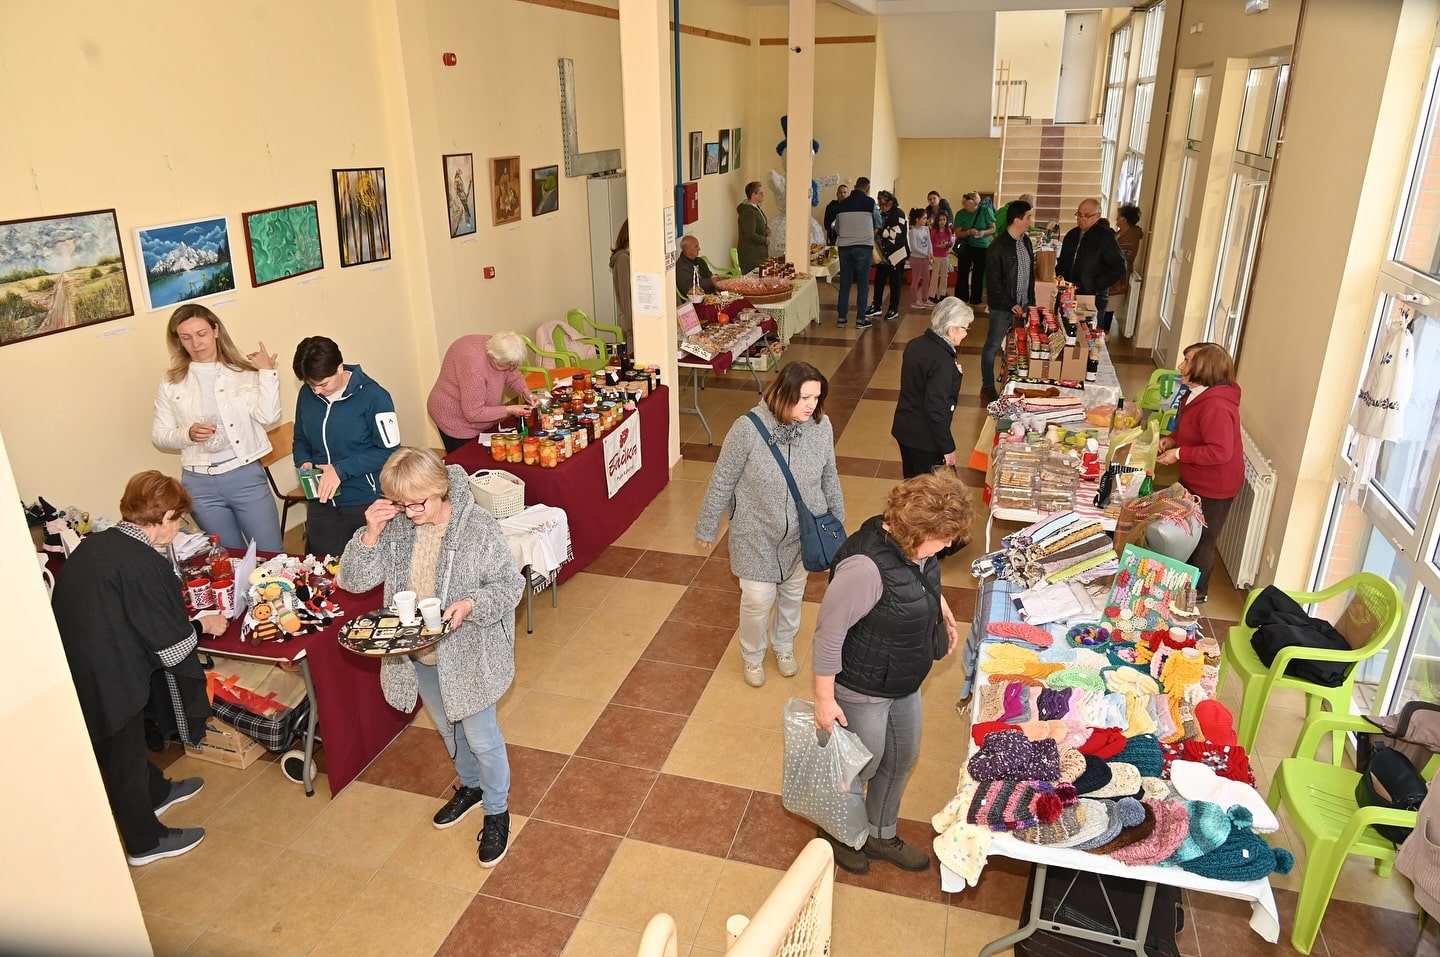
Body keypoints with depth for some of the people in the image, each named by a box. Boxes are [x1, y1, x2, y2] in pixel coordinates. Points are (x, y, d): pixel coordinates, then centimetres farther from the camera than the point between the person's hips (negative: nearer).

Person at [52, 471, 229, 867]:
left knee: (124, 746, 29)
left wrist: (183, 620, 20)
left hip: (75, 674, 8)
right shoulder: (147, 566, -22)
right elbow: (173, 650, -18)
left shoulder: (93, 545, 3)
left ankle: (156, 792, 53)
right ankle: (146, 842, 33)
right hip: (105, 682, -8)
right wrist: (202, 625, 2)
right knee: (123, 761, 13)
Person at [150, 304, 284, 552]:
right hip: (199, 483, 2)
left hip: (245, 474, -2)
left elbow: (268, 417, -13)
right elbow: (158, 435, 7)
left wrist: (267, 373, -14)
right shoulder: (171, 382, 5)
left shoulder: (243, 372, -1)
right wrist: (188, 434, -12)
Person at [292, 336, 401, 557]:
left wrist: (342, 469, -19)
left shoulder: (372, 396, -14)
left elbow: (389, 450, -14)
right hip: (321, 502, 5)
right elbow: (301, 439, 18)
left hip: (366, 502, -5)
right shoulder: (306, 395, 3)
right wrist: (304, 461, -4)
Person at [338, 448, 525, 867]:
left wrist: (471, 604, -33)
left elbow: (510, 585, -15)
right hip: (417, 656, 5)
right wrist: (370, 535, -23)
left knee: (481, 737, 10)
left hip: (468, 654, -5)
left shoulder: (478, 526, -21)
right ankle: (471, 785, 52)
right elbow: (353, 580, -8)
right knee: (447, 728, 26)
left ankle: (496, 810, 35)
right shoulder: (395, 526, -9)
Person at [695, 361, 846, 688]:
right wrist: (706, 528, -5)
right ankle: (753, 656, 40)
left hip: (803, 534, 3)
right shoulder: (748, 428, -26)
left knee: (792, 594, 23)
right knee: (757, 600, 9)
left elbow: (829, 478, 2)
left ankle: (783, 645, 52)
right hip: (757, 535, -3)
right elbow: (722, 481, -14)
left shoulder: (821, 426, -15)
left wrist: (837, 520, 12)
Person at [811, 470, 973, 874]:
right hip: (864, 689, -8)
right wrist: (825, 698, -21)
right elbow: (829, 632, -28)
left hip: (906, 682, 8)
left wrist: (940, 605, 3)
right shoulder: (867, 566, -37)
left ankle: (880, 836, 52)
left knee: (902, 759, 26)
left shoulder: (912, 543, -11)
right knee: (861, 767, 17)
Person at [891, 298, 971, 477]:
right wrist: (948, 448, -17)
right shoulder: (942, 362, -25)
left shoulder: (916, 344, 1)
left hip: (904, 429, 9)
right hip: (924, 439, -9)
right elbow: (936, 410, -25)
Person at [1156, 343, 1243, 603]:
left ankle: (1197, 591, 28)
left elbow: (1220, 451, -33)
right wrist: (1173, 438, -2)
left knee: (1202, 540, 9)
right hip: (1194, 480, 10)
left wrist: (1179, 453, -27)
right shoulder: (1198, 395, 1)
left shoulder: (1216, 406, -32)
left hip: (1214, 487, -10)